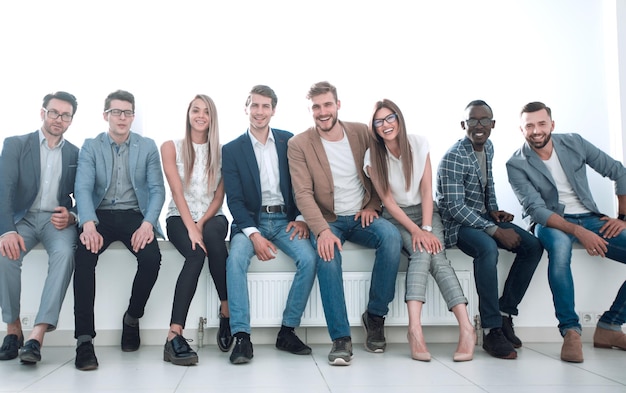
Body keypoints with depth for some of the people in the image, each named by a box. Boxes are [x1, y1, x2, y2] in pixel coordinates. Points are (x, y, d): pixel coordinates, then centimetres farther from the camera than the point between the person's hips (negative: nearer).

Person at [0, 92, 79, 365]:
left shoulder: (76, 154, 11)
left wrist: (72, 216, -14)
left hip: (57, 220, 1)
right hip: (23, 218, 0)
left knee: (65, 253, -33)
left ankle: (37, 336, -36)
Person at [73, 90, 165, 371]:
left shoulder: (147, 147, 8)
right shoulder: (90, 147, 7)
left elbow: (157, 189, 1)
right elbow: (83, 188, -6)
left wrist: (147, 223, -18)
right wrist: (89, 225, -25)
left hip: (135, 216, 1)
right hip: (100, 215, 0)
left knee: (152, 257, -29)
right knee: (84, 255, -31)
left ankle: (132, 317, -1)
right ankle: (84, 339, -27)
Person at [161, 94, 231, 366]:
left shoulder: (221, 151, 9)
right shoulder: (171, 147, 4)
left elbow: (219, 196, 4)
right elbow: (177, 192, -7)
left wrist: (201, 224, -13)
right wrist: (191, 228, -20)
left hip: (212, 217, 2)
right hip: (179, 218, -1)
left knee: (212, 235, -37)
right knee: (196, 254, -34)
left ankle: (226, 310, -25)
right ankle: (174, 335, -38)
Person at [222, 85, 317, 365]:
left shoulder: (289, 141, 7)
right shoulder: (232, 150, 2)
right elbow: (234, 199, -4)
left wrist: (301, 219, -8)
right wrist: (254, 234, -18)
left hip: (285, 219, 1)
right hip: (250, 220, -1)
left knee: (309, 258, -26)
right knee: (236, 259, -31)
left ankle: (287, 331, -12)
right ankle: (241, 337, -26)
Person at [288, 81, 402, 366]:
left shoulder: (362, 132, 4)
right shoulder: (299, 144, -5)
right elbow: (303, 193, -13)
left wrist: (373, 206, -3)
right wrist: (323, 230, -28)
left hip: (361, 217, 2)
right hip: (327, 220, -2)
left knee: (391, 237, -30)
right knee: (327, 255, -35)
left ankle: (375, 315, -11)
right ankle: (341, 338, -26)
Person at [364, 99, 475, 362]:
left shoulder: (419, 144, -3)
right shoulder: (373, 157, -7)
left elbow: (426, 190, -6)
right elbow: (388, 201, -9)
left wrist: (426, 228, -18)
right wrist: (415, 231, -20)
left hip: (425, 212, 2)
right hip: (395, 217, -1)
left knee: (435, 254, -27)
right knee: (422, 251, -31)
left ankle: (466, 328, -37)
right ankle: (415, 328, -44)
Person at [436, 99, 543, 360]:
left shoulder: (488, 147, 6)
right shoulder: (453, 158, -20)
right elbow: (455, 207, -25)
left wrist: (494, 211, 6)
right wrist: (496, 230, -27)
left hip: (483, 216, 8)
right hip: (457, 222, -8)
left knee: (533, 246, -10)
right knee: (488, 248, -37)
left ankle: (505, 312, -2)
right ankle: (491, 329, -30)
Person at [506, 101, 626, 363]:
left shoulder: (574, 143, 1)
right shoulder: (516, 164, -9)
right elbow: (536, 209, -18)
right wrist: (578, 232, -30)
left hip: (590, 218, 4)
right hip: (551, 222, -4)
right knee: (560, 243, -41)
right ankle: (570, 330, -31)